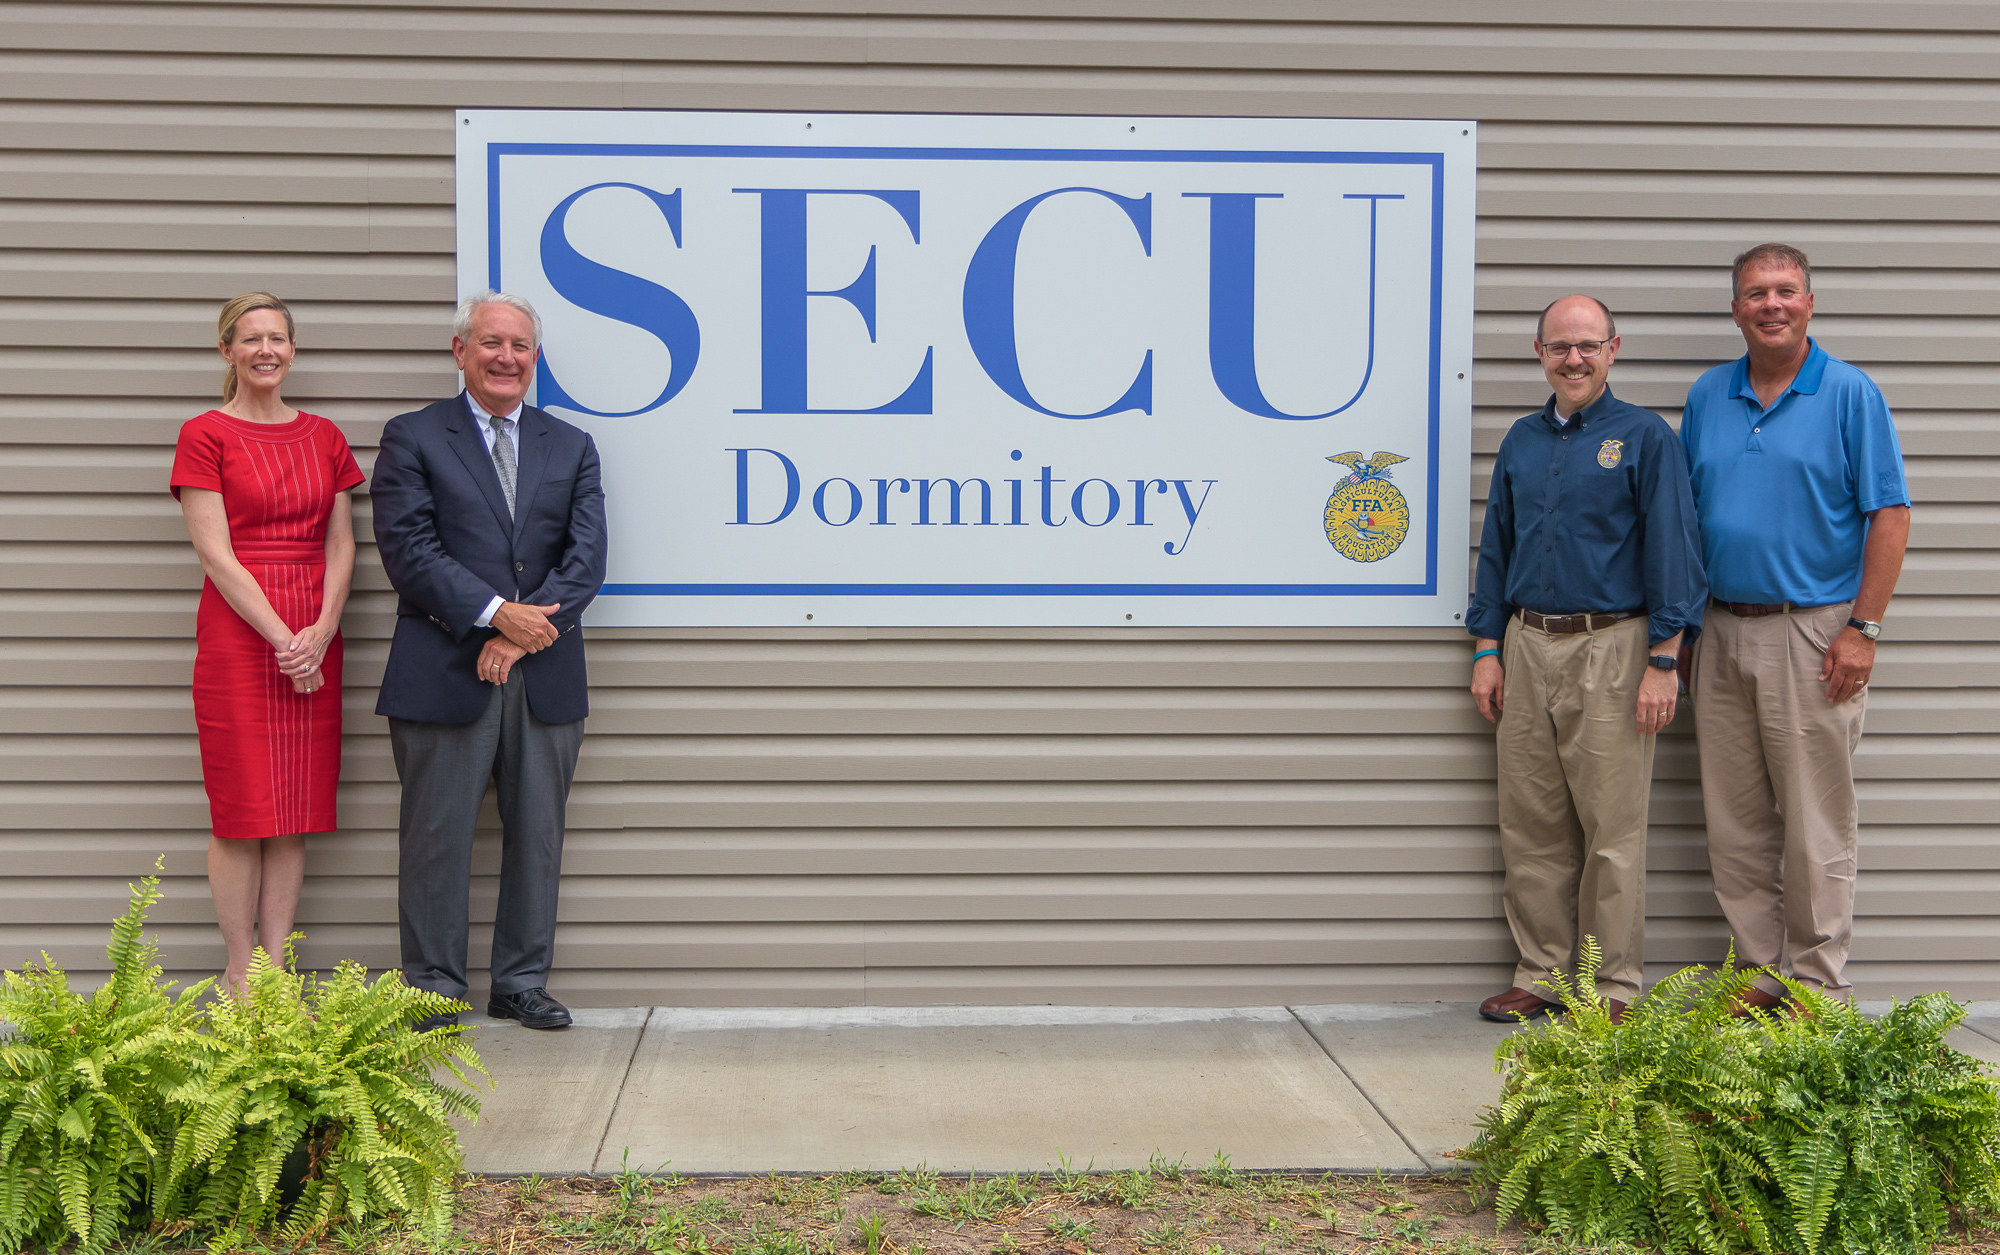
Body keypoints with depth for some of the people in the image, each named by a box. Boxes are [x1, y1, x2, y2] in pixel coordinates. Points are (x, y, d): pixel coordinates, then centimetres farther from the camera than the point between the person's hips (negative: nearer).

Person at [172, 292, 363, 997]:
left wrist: (321, 633, -7)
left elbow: (341, 546, 8)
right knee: (241, 810, -1)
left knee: (296, 811, 5)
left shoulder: (323, 437, 13)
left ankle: (276, 966, 11)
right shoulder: (205, 435, 0)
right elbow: (216, 554, -7)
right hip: (237, 636, -4)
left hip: (315, 642, 4)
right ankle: (239, 973, 8)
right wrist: (281, 638, -14)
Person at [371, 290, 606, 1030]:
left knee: (537, 834, 8)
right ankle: (434, 986, 14)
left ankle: (522, 983, 20)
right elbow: (409, 550, -8)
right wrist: (497, 613, -17)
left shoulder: (571, 448, 13)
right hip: (444, 675, -3)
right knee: (437, 836, 2)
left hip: (545, 676, 3)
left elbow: (585, 558, 2)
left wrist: (523, 631, -11)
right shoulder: (412, 439, 4)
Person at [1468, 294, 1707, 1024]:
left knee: (1612, 829, -2)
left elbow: (1672, 552, -5)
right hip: (1527, 646, 5)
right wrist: (1487, 650, 11)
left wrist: (1663, 662, -11)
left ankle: (1614, 987, 7)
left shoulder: (1644, 438, -1)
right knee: (1530, 826, 8)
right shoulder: (1522, 441, 14)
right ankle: (1539, 975, 18)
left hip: (1609, 648, -5)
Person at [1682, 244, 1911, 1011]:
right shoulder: (1707, 398, 10)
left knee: (1816, 825, 0)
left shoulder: (1850, 394, -3)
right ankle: (1758, 972, 20)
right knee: (1735, 824, 9)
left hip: (1813, 634, -5)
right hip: (1723, 632, 5)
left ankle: (1817, 985, 10)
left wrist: (1863, 630, -13)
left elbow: (1890, 517, -7)